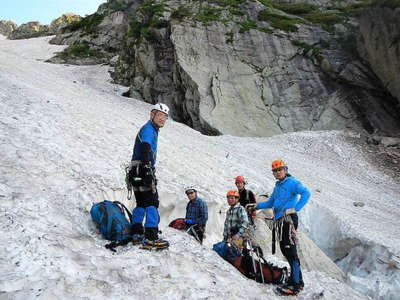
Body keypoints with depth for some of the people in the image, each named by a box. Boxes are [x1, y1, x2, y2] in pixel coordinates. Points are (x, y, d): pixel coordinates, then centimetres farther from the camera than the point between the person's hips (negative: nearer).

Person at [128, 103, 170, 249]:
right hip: (142, 171, -11)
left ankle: (137, 234, 22)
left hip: (138, 172, 11)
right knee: (152, 203, -11)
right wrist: (148, 171, -35)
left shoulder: (152, 130, 24)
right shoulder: (148, 129, -8)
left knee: (141, 204, 15)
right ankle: (150, 238, -12)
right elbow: (145, 149, -24)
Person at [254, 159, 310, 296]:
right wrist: (257, 206, 23)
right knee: (285, 250, 11)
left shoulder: (291, 182, -4)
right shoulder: (277, 186, 22)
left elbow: (306, 193, -19)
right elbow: (270, 202, 32)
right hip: (280, 220, 9)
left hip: (288, 218, -9)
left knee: (290, 251, -11)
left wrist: (296, 208, -21)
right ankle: (297, 280, 23)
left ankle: (295, 285, -7)